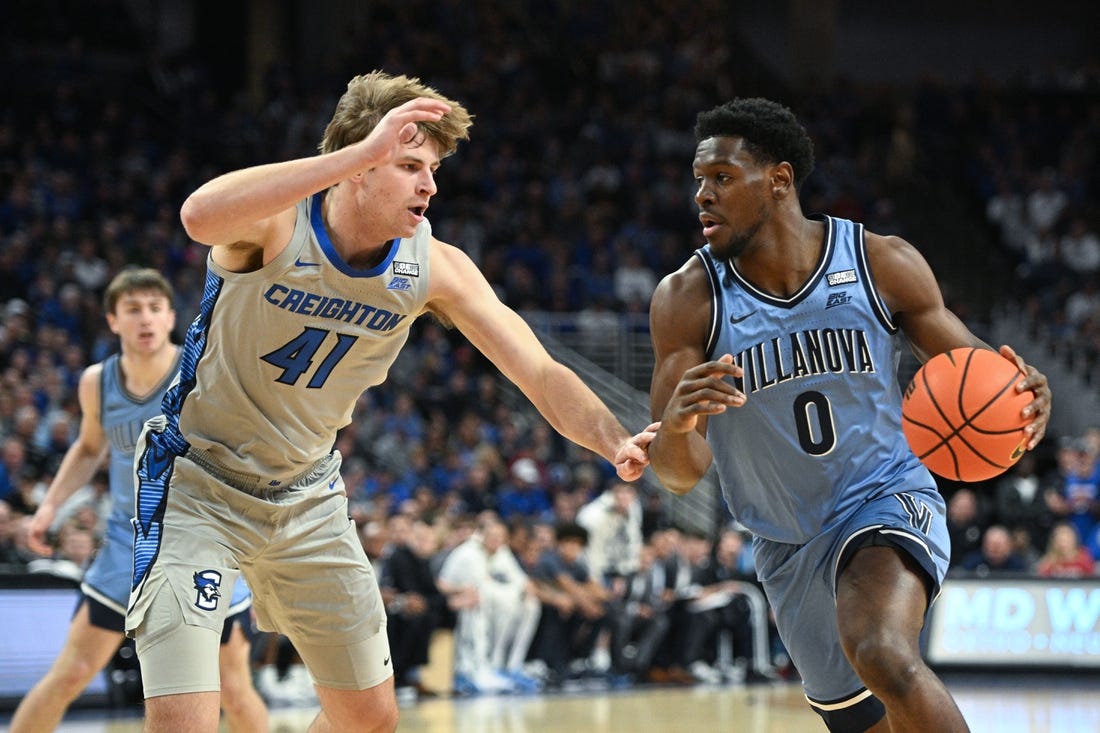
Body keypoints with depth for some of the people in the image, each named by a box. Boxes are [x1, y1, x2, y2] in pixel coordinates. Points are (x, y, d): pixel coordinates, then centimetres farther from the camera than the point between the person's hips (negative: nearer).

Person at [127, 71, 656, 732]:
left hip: (307, 492, 6)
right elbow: (200, 217, -49)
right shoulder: (277, 225, -25)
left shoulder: (434, 268, -10)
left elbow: (540, 373, -11)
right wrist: (362, 151, -52)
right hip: (199, 482, -6)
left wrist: (619, 444, -31)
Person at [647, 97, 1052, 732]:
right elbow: (680, 473, -14)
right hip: (789, 551, 3)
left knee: (881, 655, -34)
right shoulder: (687, 300, -12)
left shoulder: (882, 264, -12)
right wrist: (676, 425, -39)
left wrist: (1024, 394, -26)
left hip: (889, 500, -3)